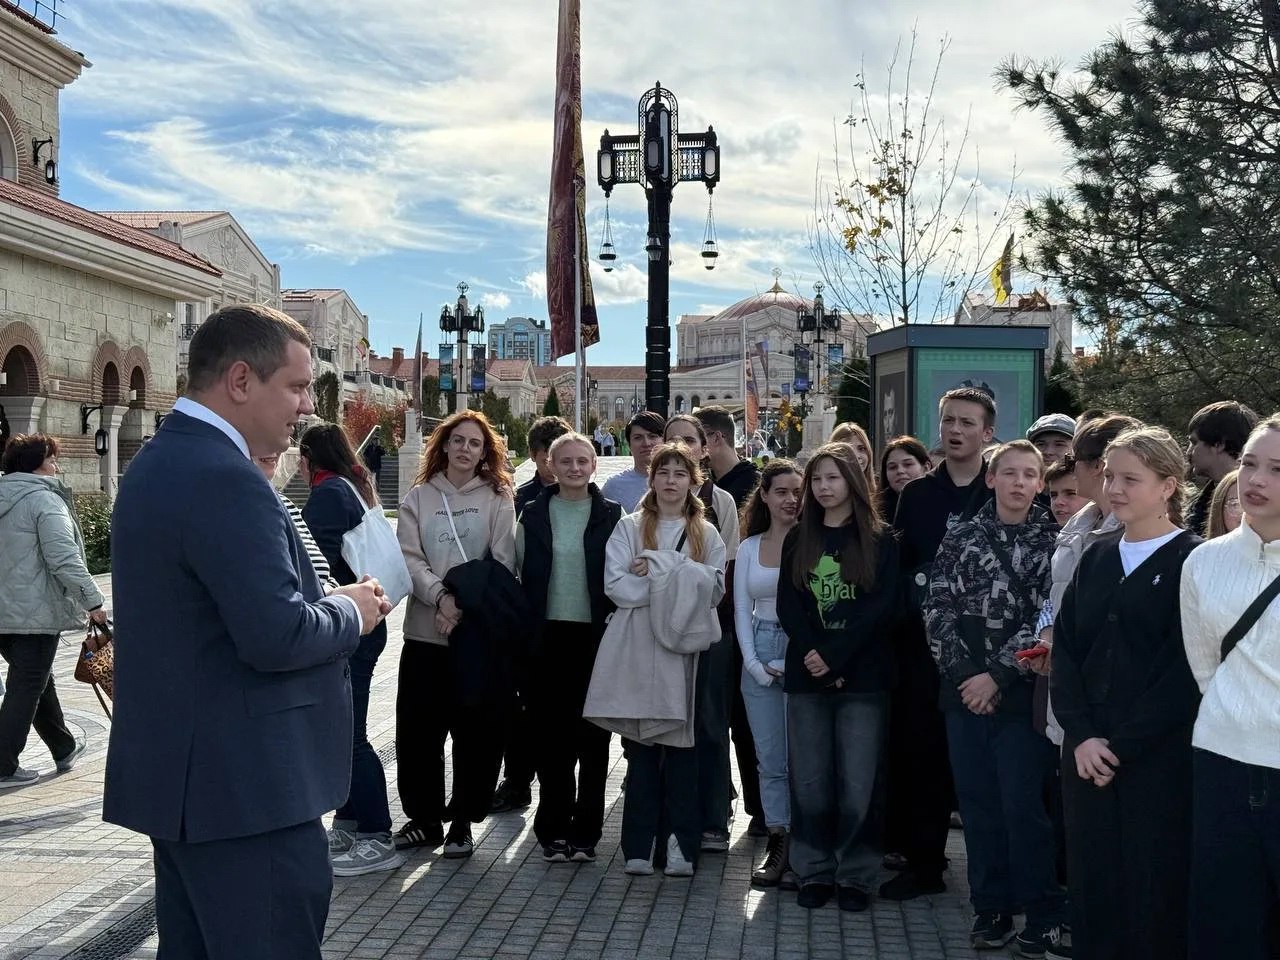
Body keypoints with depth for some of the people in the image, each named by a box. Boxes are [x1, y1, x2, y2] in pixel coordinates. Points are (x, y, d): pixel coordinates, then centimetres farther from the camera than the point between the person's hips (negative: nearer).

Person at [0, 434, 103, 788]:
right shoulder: (44, 500, -13)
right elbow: (64, 559, -21)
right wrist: (93, 601, -18)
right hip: (35, 613, -8)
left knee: (38, 682, 19)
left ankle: (65, 749, 32)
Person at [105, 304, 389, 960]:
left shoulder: (157, 462, 13)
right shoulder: (224, 478, -20)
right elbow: (279, 635, -26)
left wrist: (326, 604, 11)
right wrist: (350, 611, -7)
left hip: (180, 773, 11)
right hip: (245, 786, -11)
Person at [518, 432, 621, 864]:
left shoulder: (611, 516, 2)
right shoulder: (533, 515, 5)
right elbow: (521, 577, 6)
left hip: (595, 636, -1)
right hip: (548, 636, 1)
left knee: (592, 737, 4)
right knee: (550, 736, 5)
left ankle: (585, 832, 13)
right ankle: (554, 831, 15)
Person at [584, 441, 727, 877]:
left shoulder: (707, 535, 13)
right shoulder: (629, 528, 8)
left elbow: (714, 590, -1)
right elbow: (616, 586, -6)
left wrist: (659, 567, -9)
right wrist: (679, 583, -8)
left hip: (684, 650, 1)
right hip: (637, 652, -1)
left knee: (680, 747, 0)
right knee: (641, 748, 0)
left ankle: (680, 844, 5)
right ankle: (640, 844, 5)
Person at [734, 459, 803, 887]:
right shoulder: (749, 548, 10)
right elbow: (742, 610, 10)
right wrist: (754, 663, -2)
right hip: (759, 655, 4)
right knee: (769, 758, 6)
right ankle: (778, 843, 13)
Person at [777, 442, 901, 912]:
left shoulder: (880, 541, 2)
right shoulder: (799, 539, 12)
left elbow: (880, 607, -7)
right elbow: (788, 605, 4)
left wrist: (834, 657, -14)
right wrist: (811, 655, -11)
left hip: (862, 677, -3)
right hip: (807, 677, 3)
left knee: (857, 783, -2)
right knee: (810, 781, 4)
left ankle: (855, 876, 9)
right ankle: (815, 873, 14)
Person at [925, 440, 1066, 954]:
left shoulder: (1053, 541, -2)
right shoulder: (960, 537, 6)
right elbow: (938, 611, 2)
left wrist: (999, 675, -13)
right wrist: (965, 673, -8)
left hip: (1021, 693, -3)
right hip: (965, 691, 3)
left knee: (1023, 805, -1)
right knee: (978, 801, 9)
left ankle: (1042, 914, 13)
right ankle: (991, 907, 21)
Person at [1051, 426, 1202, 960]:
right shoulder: (1097, 557, 13)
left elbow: (1185, 669, -11)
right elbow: (1065, 649, 7)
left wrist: (1123, 746, -13)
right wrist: (1081, 736, -7)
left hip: (1158, 758, -5)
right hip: (1087, 754, 5)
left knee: (1153, 895, 1)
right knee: (1090, 887, 8)